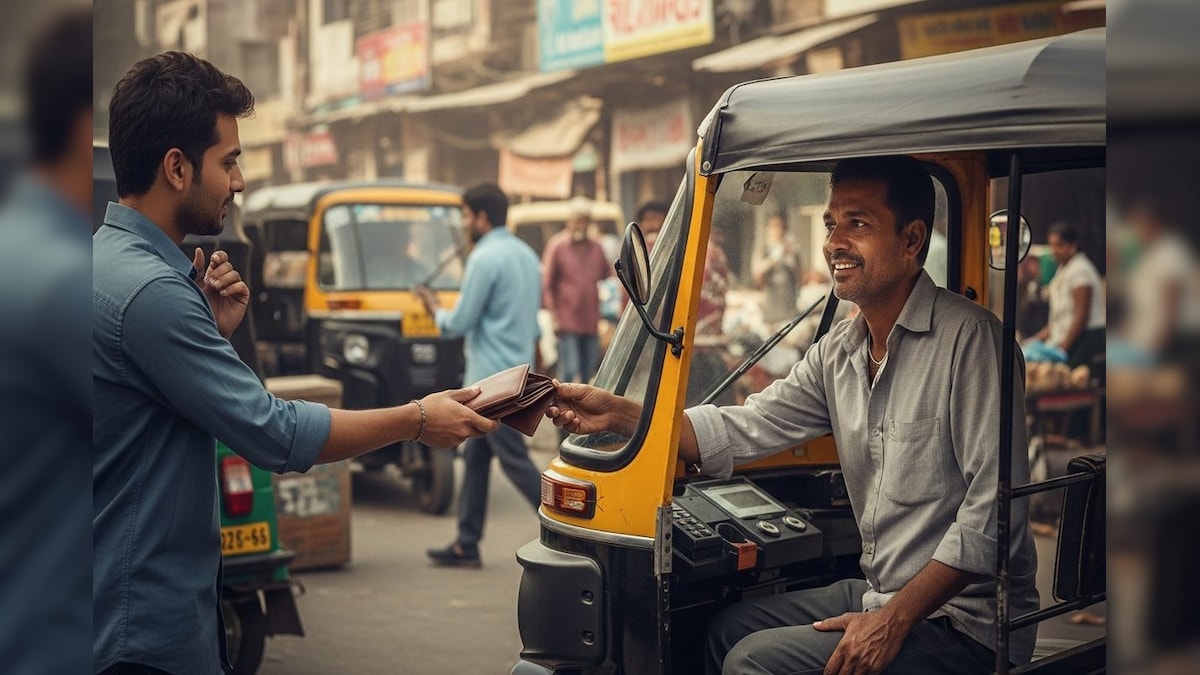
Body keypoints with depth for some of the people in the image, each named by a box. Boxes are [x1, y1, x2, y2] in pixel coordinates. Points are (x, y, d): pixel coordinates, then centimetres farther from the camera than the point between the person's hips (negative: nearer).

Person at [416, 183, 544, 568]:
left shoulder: (485, 258, -15)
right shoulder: (526, 255, 14)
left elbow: (459, 323, -13)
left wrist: (436, 310, 6)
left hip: (492, 377, -9)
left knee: (514, 460, -5)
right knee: (475, 456, 13)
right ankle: (466, 544, 18)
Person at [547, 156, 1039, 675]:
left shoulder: (969, 338, -19)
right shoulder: (838, 352, 8)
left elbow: (993, 508, -23)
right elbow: (745, 431, 4)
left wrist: (894, 621, -22)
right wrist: (619, 415, -8)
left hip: (965, 624, -8)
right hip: (880, 594, 8)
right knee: (727, 629, 15)